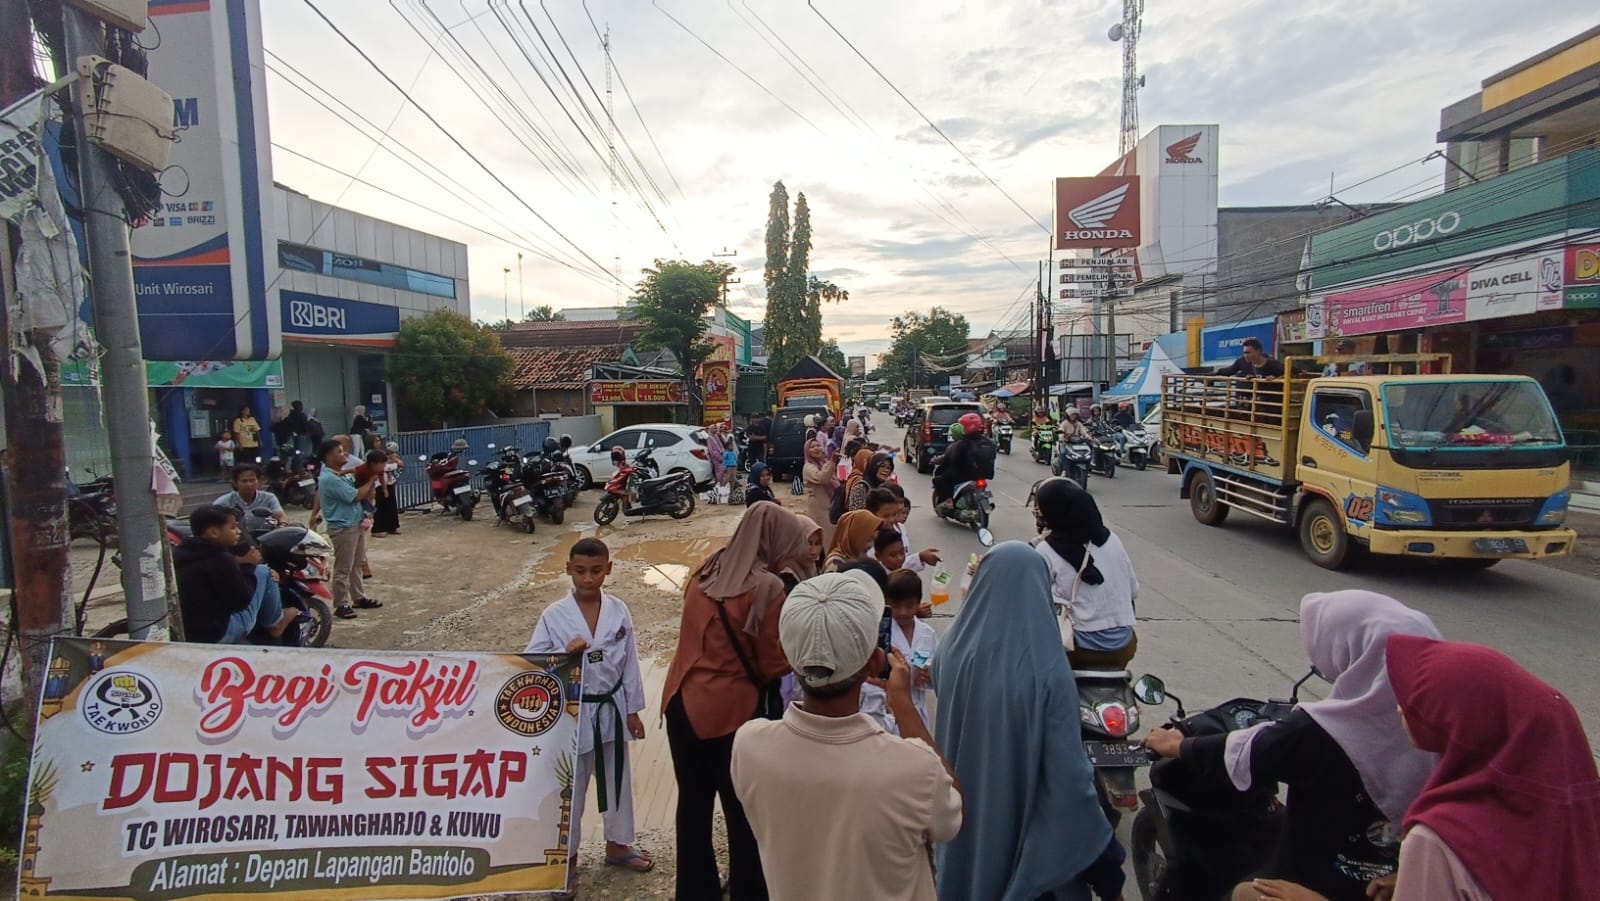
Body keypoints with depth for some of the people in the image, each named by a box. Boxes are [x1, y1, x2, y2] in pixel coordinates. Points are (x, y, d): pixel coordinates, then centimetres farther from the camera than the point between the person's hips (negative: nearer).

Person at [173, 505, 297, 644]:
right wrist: (248, 566, -2)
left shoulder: (177, 553, 5)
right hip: (218, 635, -8)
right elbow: (241, 600, -12)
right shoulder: (220, 560, -20)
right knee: (262, 572, 2)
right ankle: (275, 623, 19)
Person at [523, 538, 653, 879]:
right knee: (570, 786, 13)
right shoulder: (554, 616, -13)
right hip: (574, 714, -3)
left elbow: (630, 663, 0)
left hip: (611, 709, 3)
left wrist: (633, 710, 3)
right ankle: (567, 854, 34)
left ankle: (617, 845, 40)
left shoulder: (619, 611, -7)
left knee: (618, 779, 19)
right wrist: (565, 653, -28)